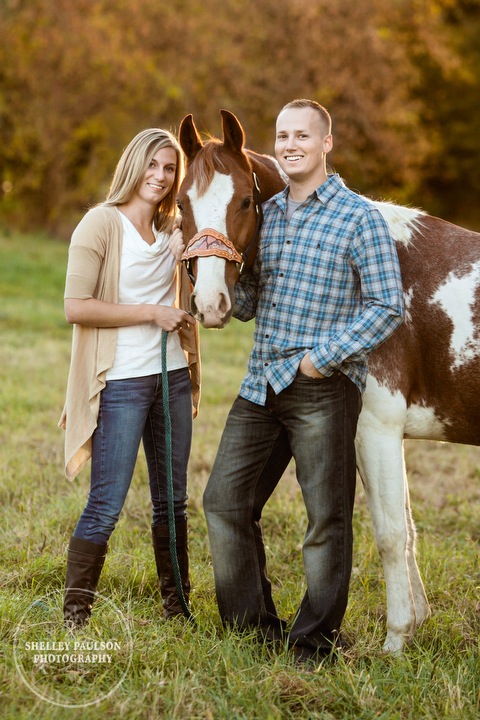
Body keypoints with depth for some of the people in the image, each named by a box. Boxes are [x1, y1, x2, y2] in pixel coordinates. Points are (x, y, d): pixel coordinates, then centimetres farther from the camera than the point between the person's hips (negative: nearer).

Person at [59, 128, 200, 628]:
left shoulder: (174, 230, 10)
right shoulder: (102, 224, -9)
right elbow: (76, 307, -17)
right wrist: (152, 313, -16)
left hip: (173, 376, 7)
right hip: (121, 383, -6)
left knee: (172, 501, 14)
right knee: (105, 507, -6)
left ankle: (176, 605, 26)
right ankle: (74, 615, 4)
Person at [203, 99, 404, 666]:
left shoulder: (359, 217, -6)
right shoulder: (266, 213, 12)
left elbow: (388, 306, -9)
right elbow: (247, 305, 14)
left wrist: (325, 356, -15)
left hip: (323, 387, -6)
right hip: (261, 382, 7)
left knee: (326, 520, 2)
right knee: (223, 500, 8)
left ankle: (313, 643, 14)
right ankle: (253, 628, 22)